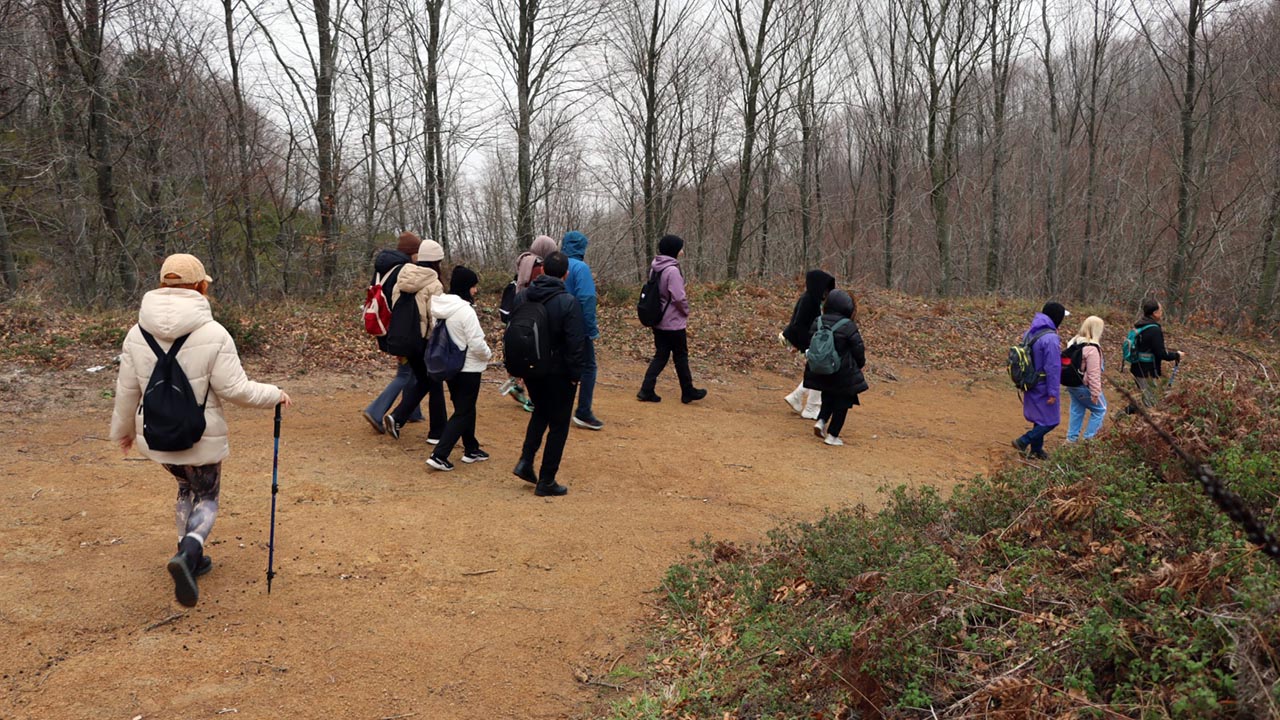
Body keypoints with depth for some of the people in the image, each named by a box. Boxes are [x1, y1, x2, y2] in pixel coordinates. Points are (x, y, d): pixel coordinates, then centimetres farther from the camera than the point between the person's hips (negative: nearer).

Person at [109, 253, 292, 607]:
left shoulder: (137, 335, -4)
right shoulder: (213, 335, -19)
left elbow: (127, 391, 3)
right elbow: (235, 389, -18)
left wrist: (123, 430, 20)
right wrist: (275, 395, -1)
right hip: (202, 438, -4)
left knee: (186, 488, 27)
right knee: (206, 497, 15)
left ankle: (190, 558, 31)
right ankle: (188, 554, -11)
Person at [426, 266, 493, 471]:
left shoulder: (441, 308, 2)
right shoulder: (465, 310, -22)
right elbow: (477, 343, -22)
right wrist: (488, 354, -3)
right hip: (468, 368, -8)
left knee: (465, 408, 22)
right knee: (463, 413, 1)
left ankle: (471, 450, 34)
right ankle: (439, 456, -4)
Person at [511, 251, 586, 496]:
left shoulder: (523, 298, 0)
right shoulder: (568, 302, -19)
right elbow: (576, 344, -20)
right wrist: (576, 374, -9)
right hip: (559, 373, -6)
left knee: (540, 412, 28)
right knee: (558, 425, 8)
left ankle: (526, 461, 14)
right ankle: (546, 481, 11)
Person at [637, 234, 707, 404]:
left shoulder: (655, 268, 6)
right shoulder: (672, 270, -20)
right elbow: (679, 298, -23)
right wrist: (686, 313, -4)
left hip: (657, 320, 7)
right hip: (673, 322, -7)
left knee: (660, 355, 12)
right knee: (681, 357, 7)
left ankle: (647, 390, 5)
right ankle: (688, 392, 20)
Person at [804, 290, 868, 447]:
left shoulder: (817, 322, -1)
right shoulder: (848, 326, -17)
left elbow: (809, 344, 7)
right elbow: (858, 348, -10)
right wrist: (861, 363, 9)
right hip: (843, 374, -5)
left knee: (828, 397, 26)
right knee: (842, 402, 10)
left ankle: (821, 421, 6)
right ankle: (832, 435, 11)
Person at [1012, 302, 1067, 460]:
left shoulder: (1030, 332, 4)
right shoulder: (1051, 338, -23)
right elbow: (1053, 367, -22)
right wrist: (1053, 393, -19)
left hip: (1031, 384, 8)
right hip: (1043, 388, -8)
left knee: (1040, 418, 20)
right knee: (1051, 420, 5)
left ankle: (1036, 449, 29)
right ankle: (1023, 442, 0)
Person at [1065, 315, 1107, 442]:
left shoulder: (1073, 342, 5)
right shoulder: (1092, 349, -22)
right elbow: (1093, 374, -21)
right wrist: (1095, 393, -16)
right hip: (1084, 386, -8)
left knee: (1076, 410, 17)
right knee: (1100, 409, 8)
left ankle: (1072, 438, 20)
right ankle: (1089, 438, 8)